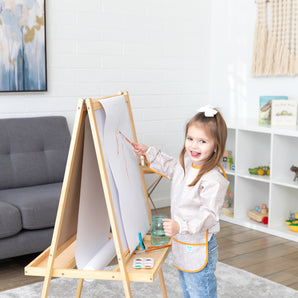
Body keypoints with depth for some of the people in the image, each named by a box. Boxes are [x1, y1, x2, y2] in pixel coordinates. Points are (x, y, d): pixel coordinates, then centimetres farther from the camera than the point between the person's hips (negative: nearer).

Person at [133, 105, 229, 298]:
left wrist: (181, 227, -40)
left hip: (199, 250, -9)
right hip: (181, 245, 9)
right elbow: (170, 167, 23)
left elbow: (209, 215, -30)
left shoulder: (214, 180, -29)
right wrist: (148, 153, 22)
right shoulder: (186, 164, -1)